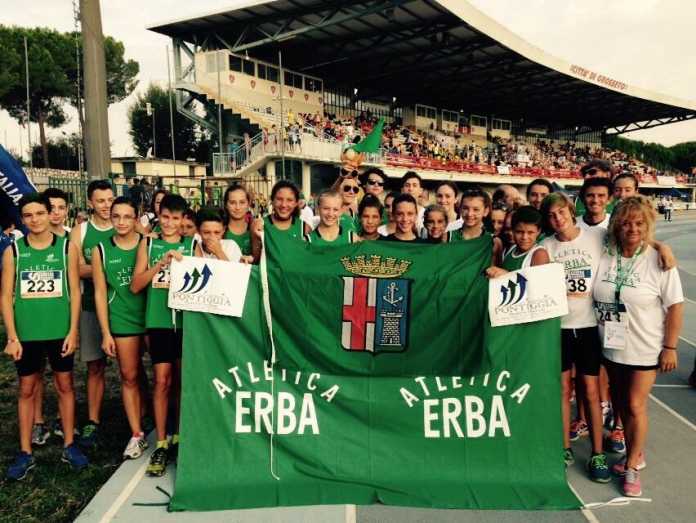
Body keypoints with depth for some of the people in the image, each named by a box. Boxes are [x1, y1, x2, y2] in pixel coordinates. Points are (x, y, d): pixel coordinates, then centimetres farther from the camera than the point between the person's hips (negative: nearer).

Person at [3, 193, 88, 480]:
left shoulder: (67, 246, -1)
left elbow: (75, 291, 0)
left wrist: (73, 330, -5)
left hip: (60, 331, 0)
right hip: (26, 333, 1)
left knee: (65, 385, 10)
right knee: (26, 390, 10)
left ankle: (69, 445, 23)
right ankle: (25, 453, 22)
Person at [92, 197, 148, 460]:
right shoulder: (101, 250, 0)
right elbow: (100, 293, 1)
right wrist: (106, 332, -1)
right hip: (121, 320, 1)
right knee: (129, 377, 7)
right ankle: (137, 434, 19)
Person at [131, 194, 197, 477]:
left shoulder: (192, 245, 6)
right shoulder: (148, 243, 6)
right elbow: (135, 285, 0)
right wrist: (160, 264, -12)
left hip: (187, 319, 1)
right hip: (159, 320, 0)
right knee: (162, 380, 0)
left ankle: (179, 437, 25)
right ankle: (161, 443, 12)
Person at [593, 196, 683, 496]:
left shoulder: (658, 261, -12)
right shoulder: (605, 257, -3)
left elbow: (676, 306, -9)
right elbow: (586, 291, 6)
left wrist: (670, 347, -10)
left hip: (644, 348, -4)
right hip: (611, 346, 4)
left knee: (635, 406, 0)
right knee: (621, 404, 16)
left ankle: (632, 466, 20)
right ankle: (634, 453, 38)